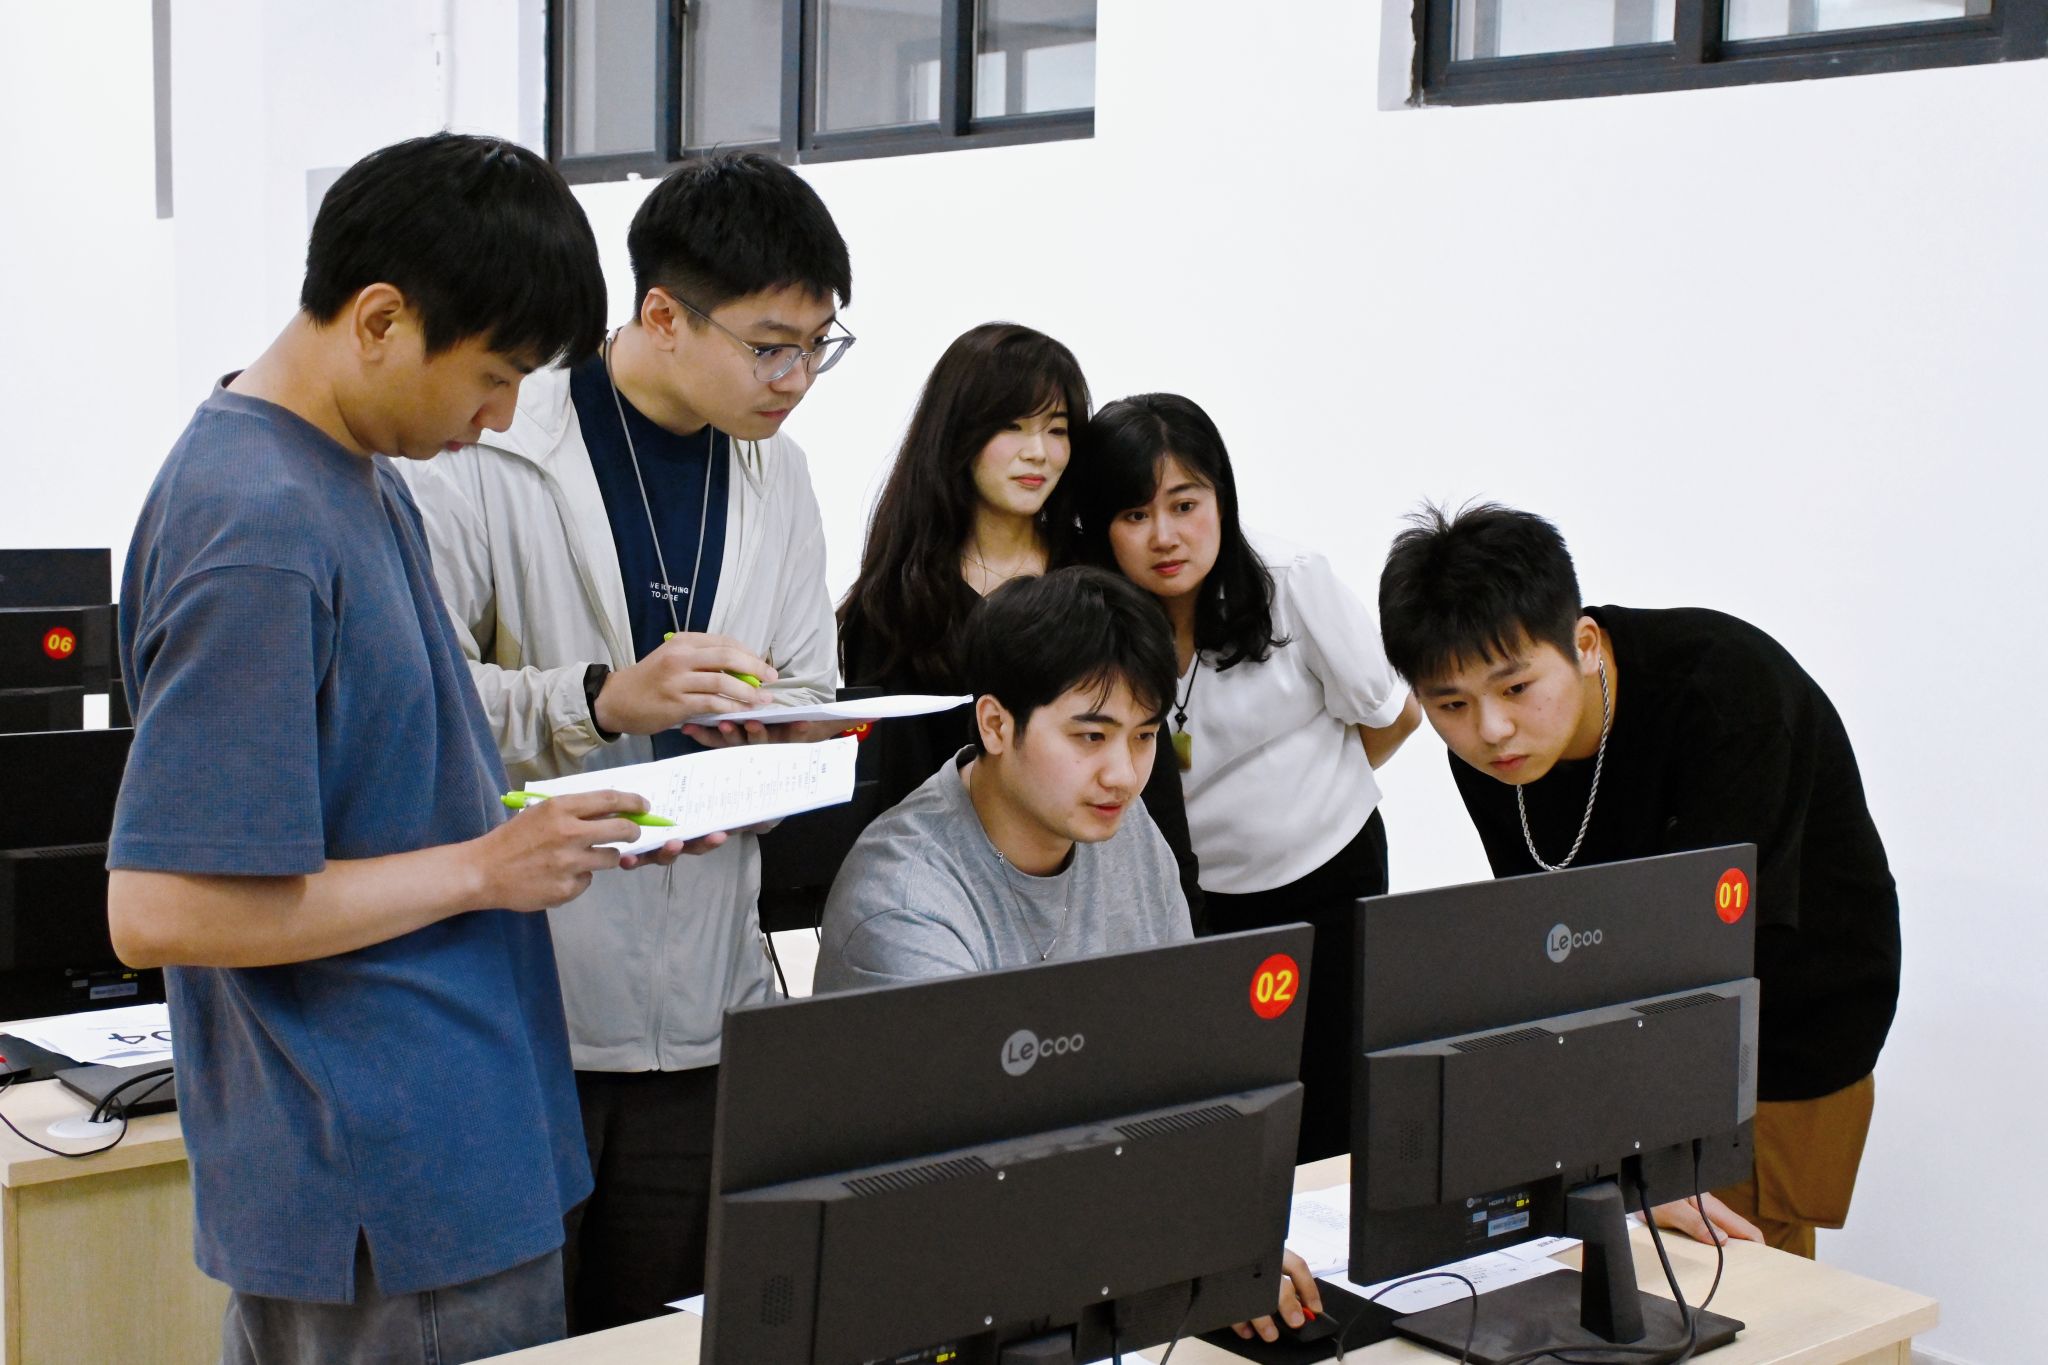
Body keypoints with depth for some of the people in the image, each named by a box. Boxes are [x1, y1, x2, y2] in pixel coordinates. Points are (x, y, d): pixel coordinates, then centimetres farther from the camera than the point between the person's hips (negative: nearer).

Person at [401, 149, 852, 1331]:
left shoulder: (776, 475, 12)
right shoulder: (491, 456, -8)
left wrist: (770, 725, -6)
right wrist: (603, 702, -23)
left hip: (701, 1008, 5)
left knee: (647, 1333, 10)